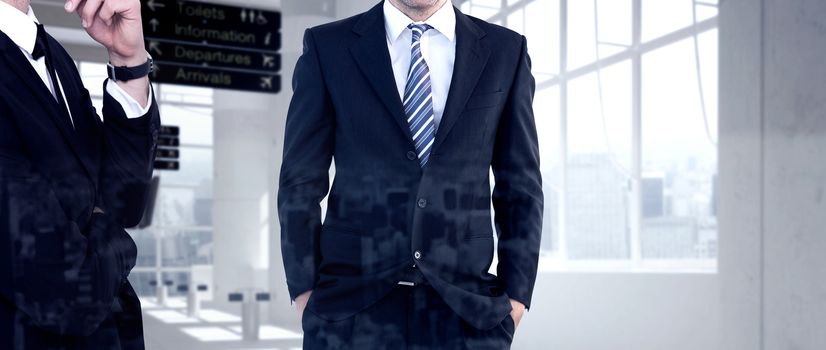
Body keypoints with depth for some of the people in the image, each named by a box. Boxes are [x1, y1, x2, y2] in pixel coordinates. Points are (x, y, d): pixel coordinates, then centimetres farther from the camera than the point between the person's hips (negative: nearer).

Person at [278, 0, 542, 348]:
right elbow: (301, 180, 2)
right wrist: (304, 288, -2)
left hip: (468, 306, 1)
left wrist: (516, 292, 1)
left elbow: (521, 184, 6)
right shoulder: (326, 46, 2)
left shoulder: (506, 50, 6)